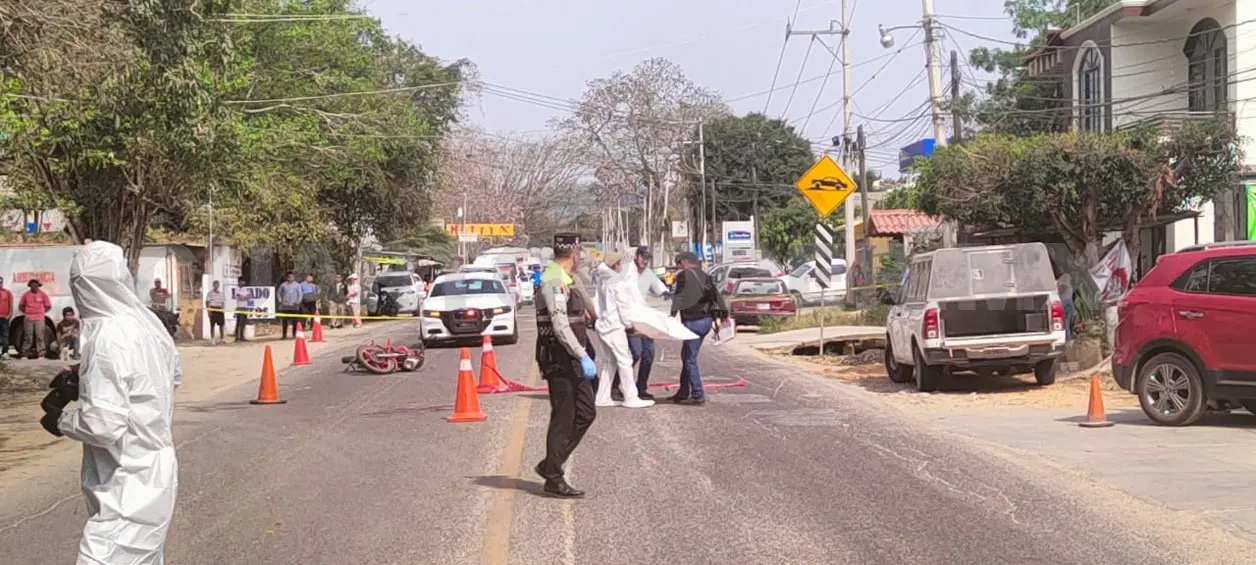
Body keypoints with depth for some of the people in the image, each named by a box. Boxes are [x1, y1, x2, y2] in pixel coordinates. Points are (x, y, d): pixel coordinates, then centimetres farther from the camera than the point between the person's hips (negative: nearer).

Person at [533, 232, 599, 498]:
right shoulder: (553, 281, -16)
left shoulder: (565, 280, 16)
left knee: (586, 413, 12)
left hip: (572, 359, 10)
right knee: (563, 418, -3)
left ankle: (550, 465, 19)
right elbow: (560, 326, -24)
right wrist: (583, 356, -24)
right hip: (559, 359, -10)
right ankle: (553, 479, 6)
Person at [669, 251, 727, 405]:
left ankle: (698, 395, -5)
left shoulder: (684, 275, -5)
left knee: (690, 358, -3)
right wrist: (724, 314, 16)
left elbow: (679, 296, -16)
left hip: (694, 321, -9)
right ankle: (683, 393, 23)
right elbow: (717, 296, 16)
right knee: (686, 356, 18)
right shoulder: (705, 277, 18)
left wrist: (673, 313, -23)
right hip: (707, 320, 9)